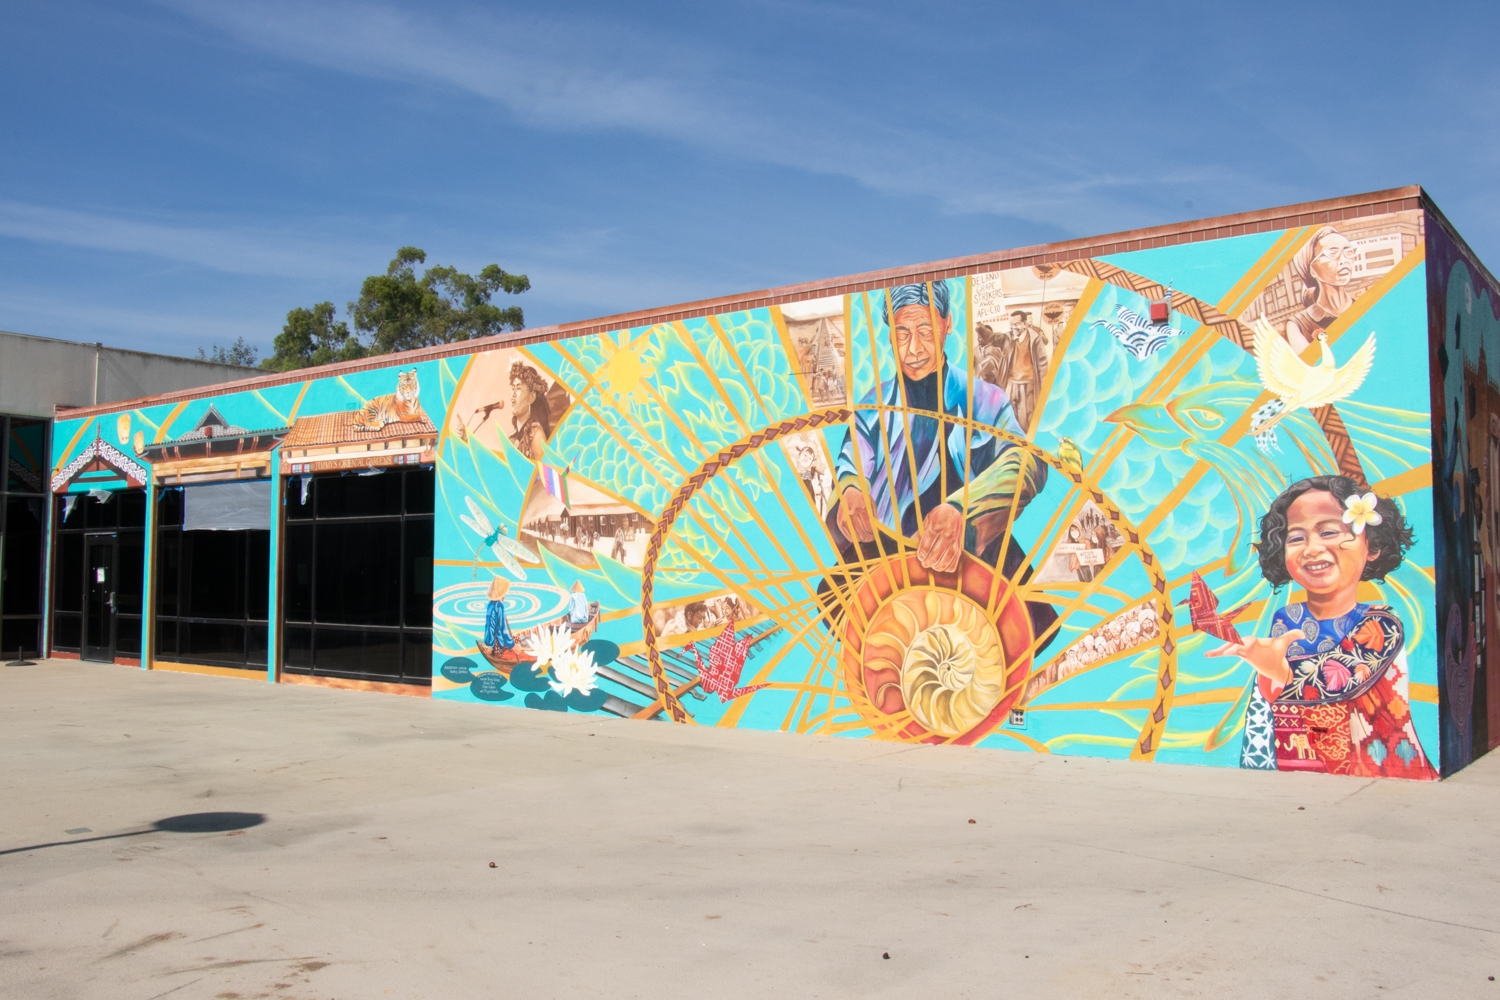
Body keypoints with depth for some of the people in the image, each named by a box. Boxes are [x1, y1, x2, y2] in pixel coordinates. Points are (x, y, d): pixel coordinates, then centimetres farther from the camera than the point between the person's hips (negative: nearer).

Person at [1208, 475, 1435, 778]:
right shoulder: (1284, 621, 5)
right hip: (1295, 777, 1)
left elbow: (1343, 685, -22)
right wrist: (1256, 768, -8)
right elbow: (1261, 708, 4)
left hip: (1375, 770, -1)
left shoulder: (1382, 627, -2)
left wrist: (1281, 674, -39)